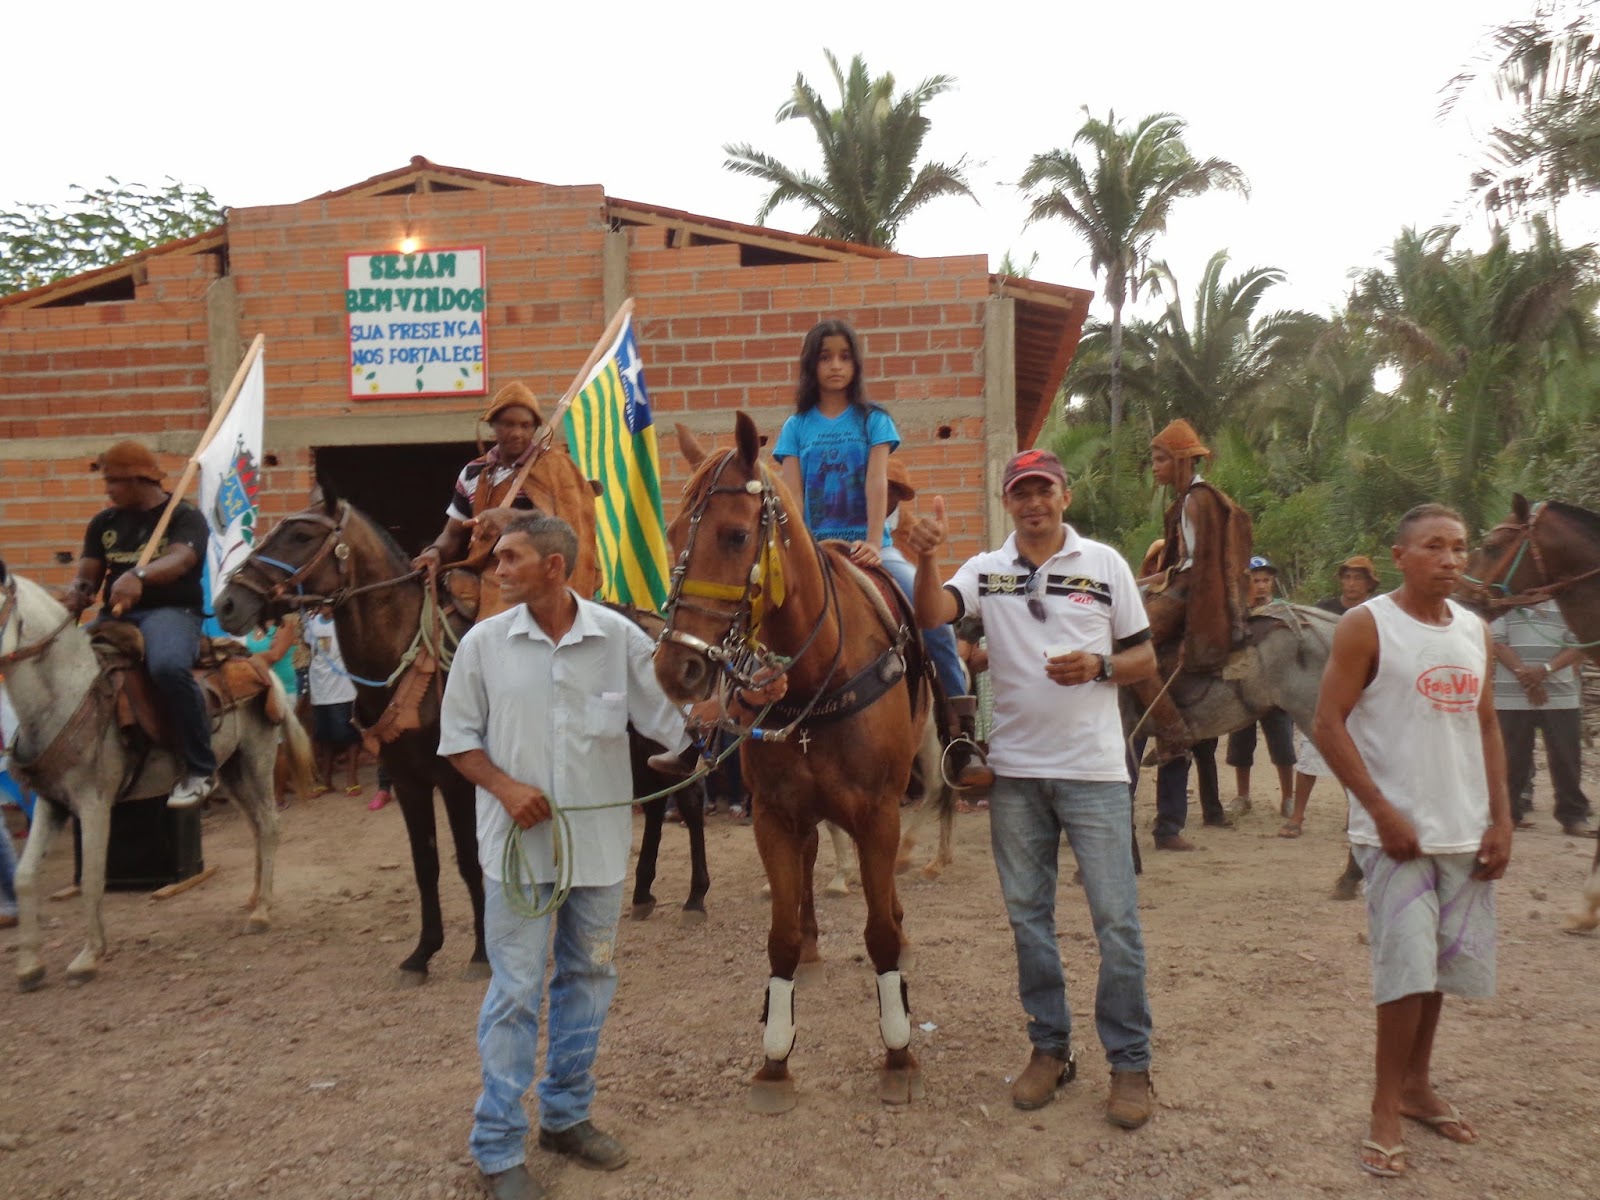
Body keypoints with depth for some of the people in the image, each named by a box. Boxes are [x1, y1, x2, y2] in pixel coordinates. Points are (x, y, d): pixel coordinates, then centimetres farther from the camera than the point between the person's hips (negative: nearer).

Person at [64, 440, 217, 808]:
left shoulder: (184, 516, -1)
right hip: (115, 616, 7)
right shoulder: (104, 522, 18)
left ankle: (200, 768, -26)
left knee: (168, 666, -38)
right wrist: (79, 589, -14)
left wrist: (138, 576, -41)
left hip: (171, 611, -7)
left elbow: (179, 560, -20)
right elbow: (89, 572, 12)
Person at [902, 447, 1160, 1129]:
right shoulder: (986, 571, 4)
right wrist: (926, 559, -31)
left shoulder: (1104, 563, 3)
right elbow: (932, 615, -15)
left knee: (1117, 920, 0)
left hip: (1092, 769, -2)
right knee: (1028, 916, 12)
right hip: (1015, 771, 2)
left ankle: (1129, 1063, 15)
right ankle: (1049, 1048, 27)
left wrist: (1099, 667, -15)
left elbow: (1146, 659, 4)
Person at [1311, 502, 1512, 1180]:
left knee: (1440, 965, 13)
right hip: (1397, 831, -6)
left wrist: (1501, 818, 5)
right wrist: (1382, 812, -16)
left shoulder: (1475, 631, 10)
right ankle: (1386, 1109, 9)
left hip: (1466, 833, 6)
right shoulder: (1366, 627, -9)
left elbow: (1487, 726, 14)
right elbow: (1329, 725, -12)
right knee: (1407, 966, -6)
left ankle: (1417, 1085, 31)